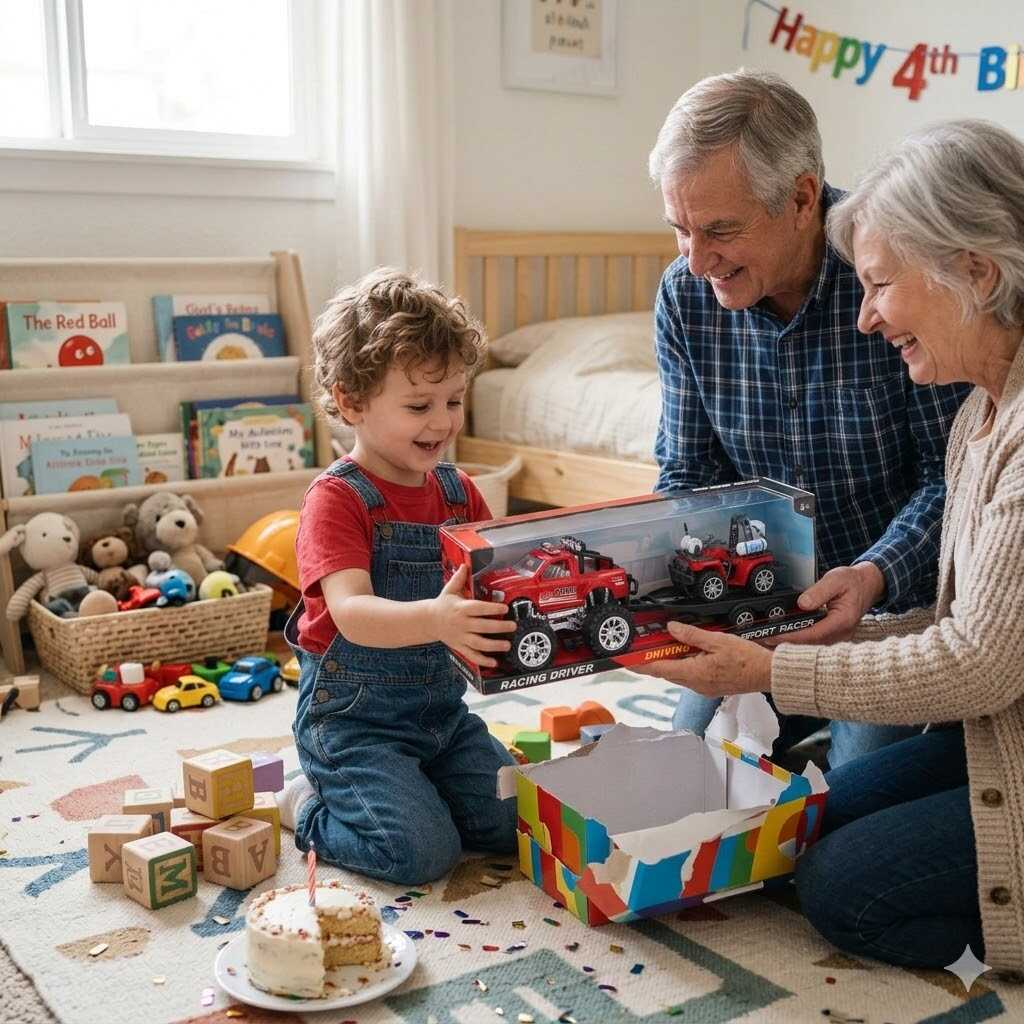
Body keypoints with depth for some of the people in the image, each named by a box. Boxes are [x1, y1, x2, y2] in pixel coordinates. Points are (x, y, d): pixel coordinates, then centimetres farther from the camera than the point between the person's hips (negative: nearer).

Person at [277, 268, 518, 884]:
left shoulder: (459, 492, 5)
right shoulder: (337, 499, -16)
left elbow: (498, 583, 6)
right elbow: (351, 612, -31)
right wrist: (433, 619, -52)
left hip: (442, 708, 7)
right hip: (353, 718, -7)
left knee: (522, 826, 0)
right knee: (422, 853, -19)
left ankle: (377, 793, 20)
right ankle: (310, 809, 9)